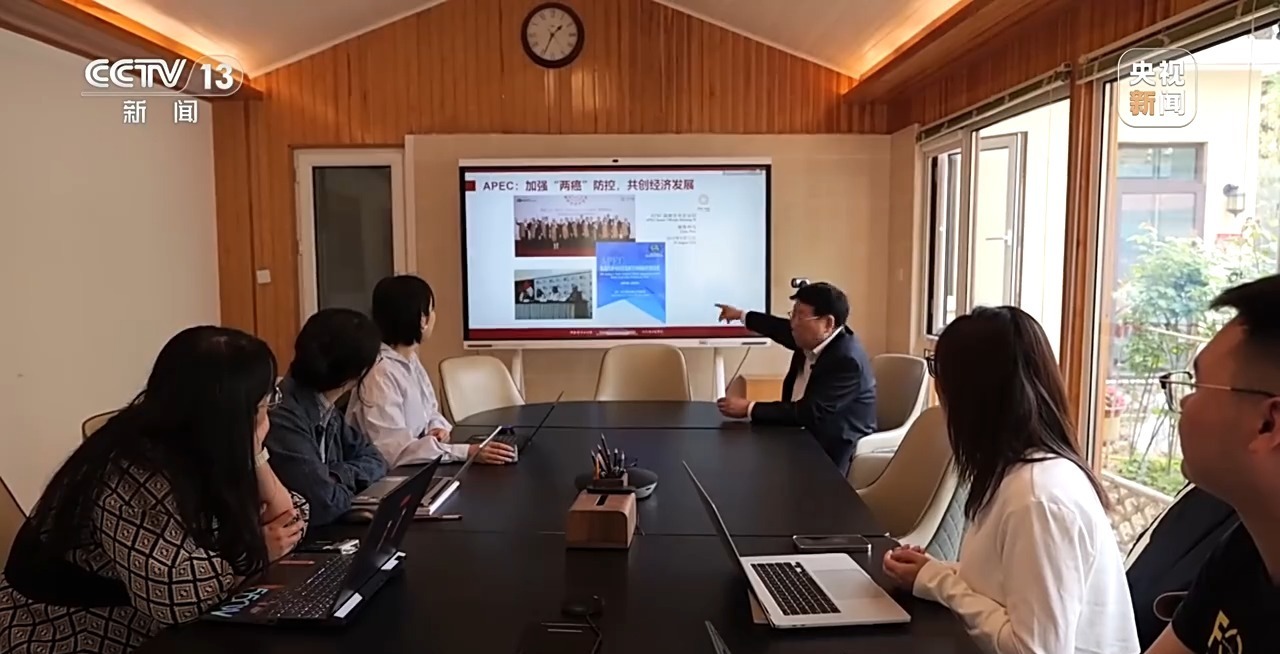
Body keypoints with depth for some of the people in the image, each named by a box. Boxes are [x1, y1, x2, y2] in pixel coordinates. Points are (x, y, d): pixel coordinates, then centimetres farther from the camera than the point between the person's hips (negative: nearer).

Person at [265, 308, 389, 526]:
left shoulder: (325, 409, 1)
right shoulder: (283, 418, -25)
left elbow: (373, 459, 7)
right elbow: (324, 505, -30)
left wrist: (337, 477, -11)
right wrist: (348, 484, -10)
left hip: (322, 531, 7)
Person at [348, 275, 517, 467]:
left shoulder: (410, 360, 7)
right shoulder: (380, 374, -20)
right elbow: (392, 451, -27)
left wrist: (439, 428, -7)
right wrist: (467, 452, -33)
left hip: (416, 467, 8)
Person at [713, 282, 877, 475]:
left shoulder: (846, 360, -26)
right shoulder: (812, 340, -1)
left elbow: (809, 412, -30)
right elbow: (782, 329, 22)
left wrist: (749, 409, -28)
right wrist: (741, 315, 35)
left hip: (830, 451, -8)